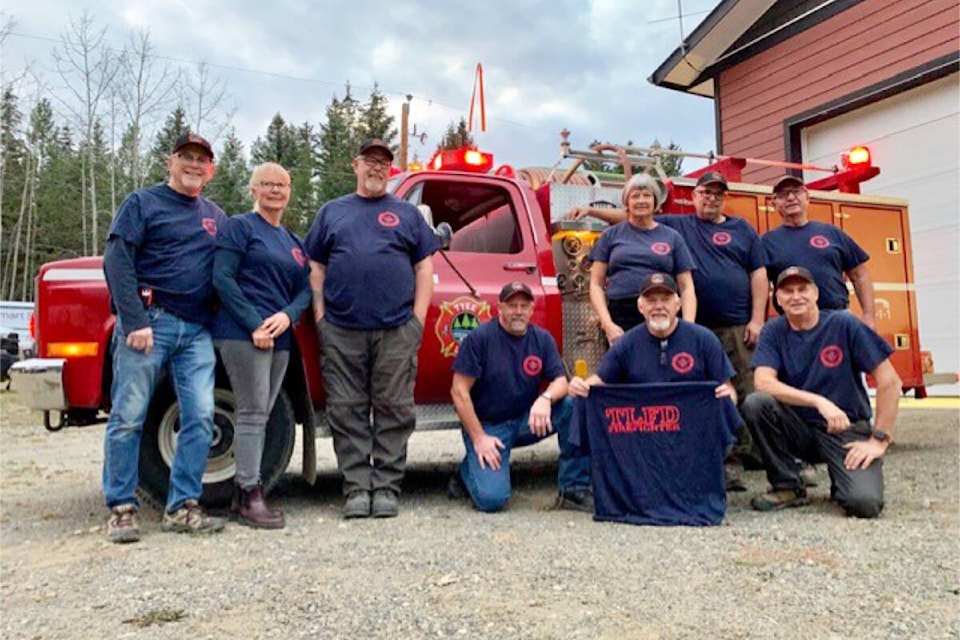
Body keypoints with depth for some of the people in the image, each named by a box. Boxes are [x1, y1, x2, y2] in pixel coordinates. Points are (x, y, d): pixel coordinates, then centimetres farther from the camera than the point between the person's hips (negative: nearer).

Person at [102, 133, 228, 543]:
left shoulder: (216, 216, 19)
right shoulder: (143, 202, 6)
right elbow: (116, 260, -5)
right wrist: (136, 321, -15)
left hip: (197, 331, 4)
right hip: (150, 321, -4)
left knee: (200, 417, -3)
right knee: (128, 417, -2)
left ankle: (182, 508, 4)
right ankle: (121, 509, 7)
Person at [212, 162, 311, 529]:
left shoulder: (293, 241, 20)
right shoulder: (240, 227, 1)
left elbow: (305, 289, 15)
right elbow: (222, 278, -9)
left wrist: (287, 315, -7)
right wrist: (254, 325, -16)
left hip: (279, 338, 7)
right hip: (243, 333, -7)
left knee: (260, 416, 9)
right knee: (252, 413, -9)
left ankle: (245, 494, 17)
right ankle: (250, 496, -2)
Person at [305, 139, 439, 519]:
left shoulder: (407, 213, 16)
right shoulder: (331, 212, 18)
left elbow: (424, 267, 10)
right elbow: (316, 268, 14)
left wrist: (418, 318, 0)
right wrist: (320, 316, 3)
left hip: (396, 331, -1)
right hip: (341, 331, 1)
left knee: (393, 410, 0)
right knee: (347, 411, 1)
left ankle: (387, 488, 8)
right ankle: (356, 488, 9)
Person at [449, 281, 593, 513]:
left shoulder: (542, 339, 2)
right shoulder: (479, 338, -11)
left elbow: (560, 381, -3)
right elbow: (459, 391, -12)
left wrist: (546, 397, -27)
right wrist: (478, 437, -16)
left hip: (526, 421, 4)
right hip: (487, 425, -4)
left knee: (574, 408, -22)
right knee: (492, 498, -23)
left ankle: (574, 489, -10)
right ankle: (468, 470, 14)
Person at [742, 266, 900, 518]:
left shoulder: (844, 325, -7)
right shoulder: (773, 332, -2)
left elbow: (890, 382, -7)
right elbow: (763, 382, -18)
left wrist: (879, 440, -11)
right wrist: (819, 401, -28)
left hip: (846, 429, -2)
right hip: (797, 429, 2)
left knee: (865, 503, -26)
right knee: (755, 403, -27)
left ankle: (841, 478, 13)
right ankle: (788, 487, -7)